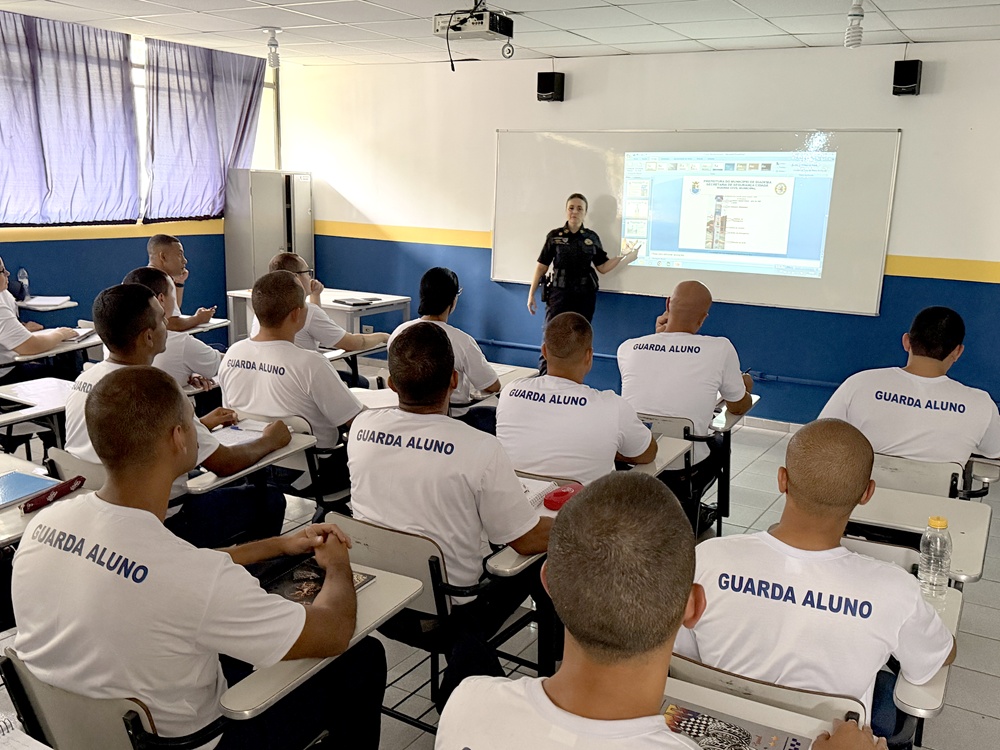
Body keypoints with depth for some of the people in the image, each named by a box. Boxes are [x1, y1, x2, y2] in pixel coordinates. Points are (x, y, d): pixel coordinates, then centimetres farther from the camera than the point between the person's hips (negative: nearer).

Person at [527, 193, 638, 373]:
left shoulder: (592, 238, 6)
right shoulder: (554, 236, 0)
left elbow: (603, 267, 8)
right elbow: (542, 266, 3)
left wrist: (625, 257, -5)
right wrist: (531, 294, 1)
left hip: (584, 296, 2)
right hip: (559, 294, -2)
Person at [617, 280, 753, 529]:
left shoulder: (627, 348, -6)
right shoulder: (721, 349, -13)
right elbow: (738, 407, 5)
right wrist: (745, 387, 26)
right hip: (682, 476, -2)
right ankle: (686, 514, 37)